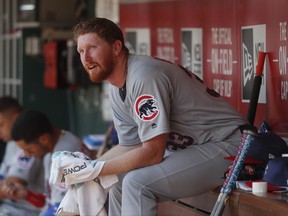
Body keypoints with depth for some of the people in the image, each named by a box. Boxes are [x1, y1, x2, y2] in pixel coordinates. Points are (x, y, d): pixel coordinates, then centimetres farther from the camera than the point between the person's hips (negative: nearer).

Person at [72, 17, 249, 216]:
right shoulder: (117, 89, 5)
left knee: (137, 183, -23)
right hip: (188, 148, 10)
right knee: (120, 184, 8)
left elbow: (152, 152, -26)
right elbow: (130, 147, 12)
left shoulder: (144, 76, -24)